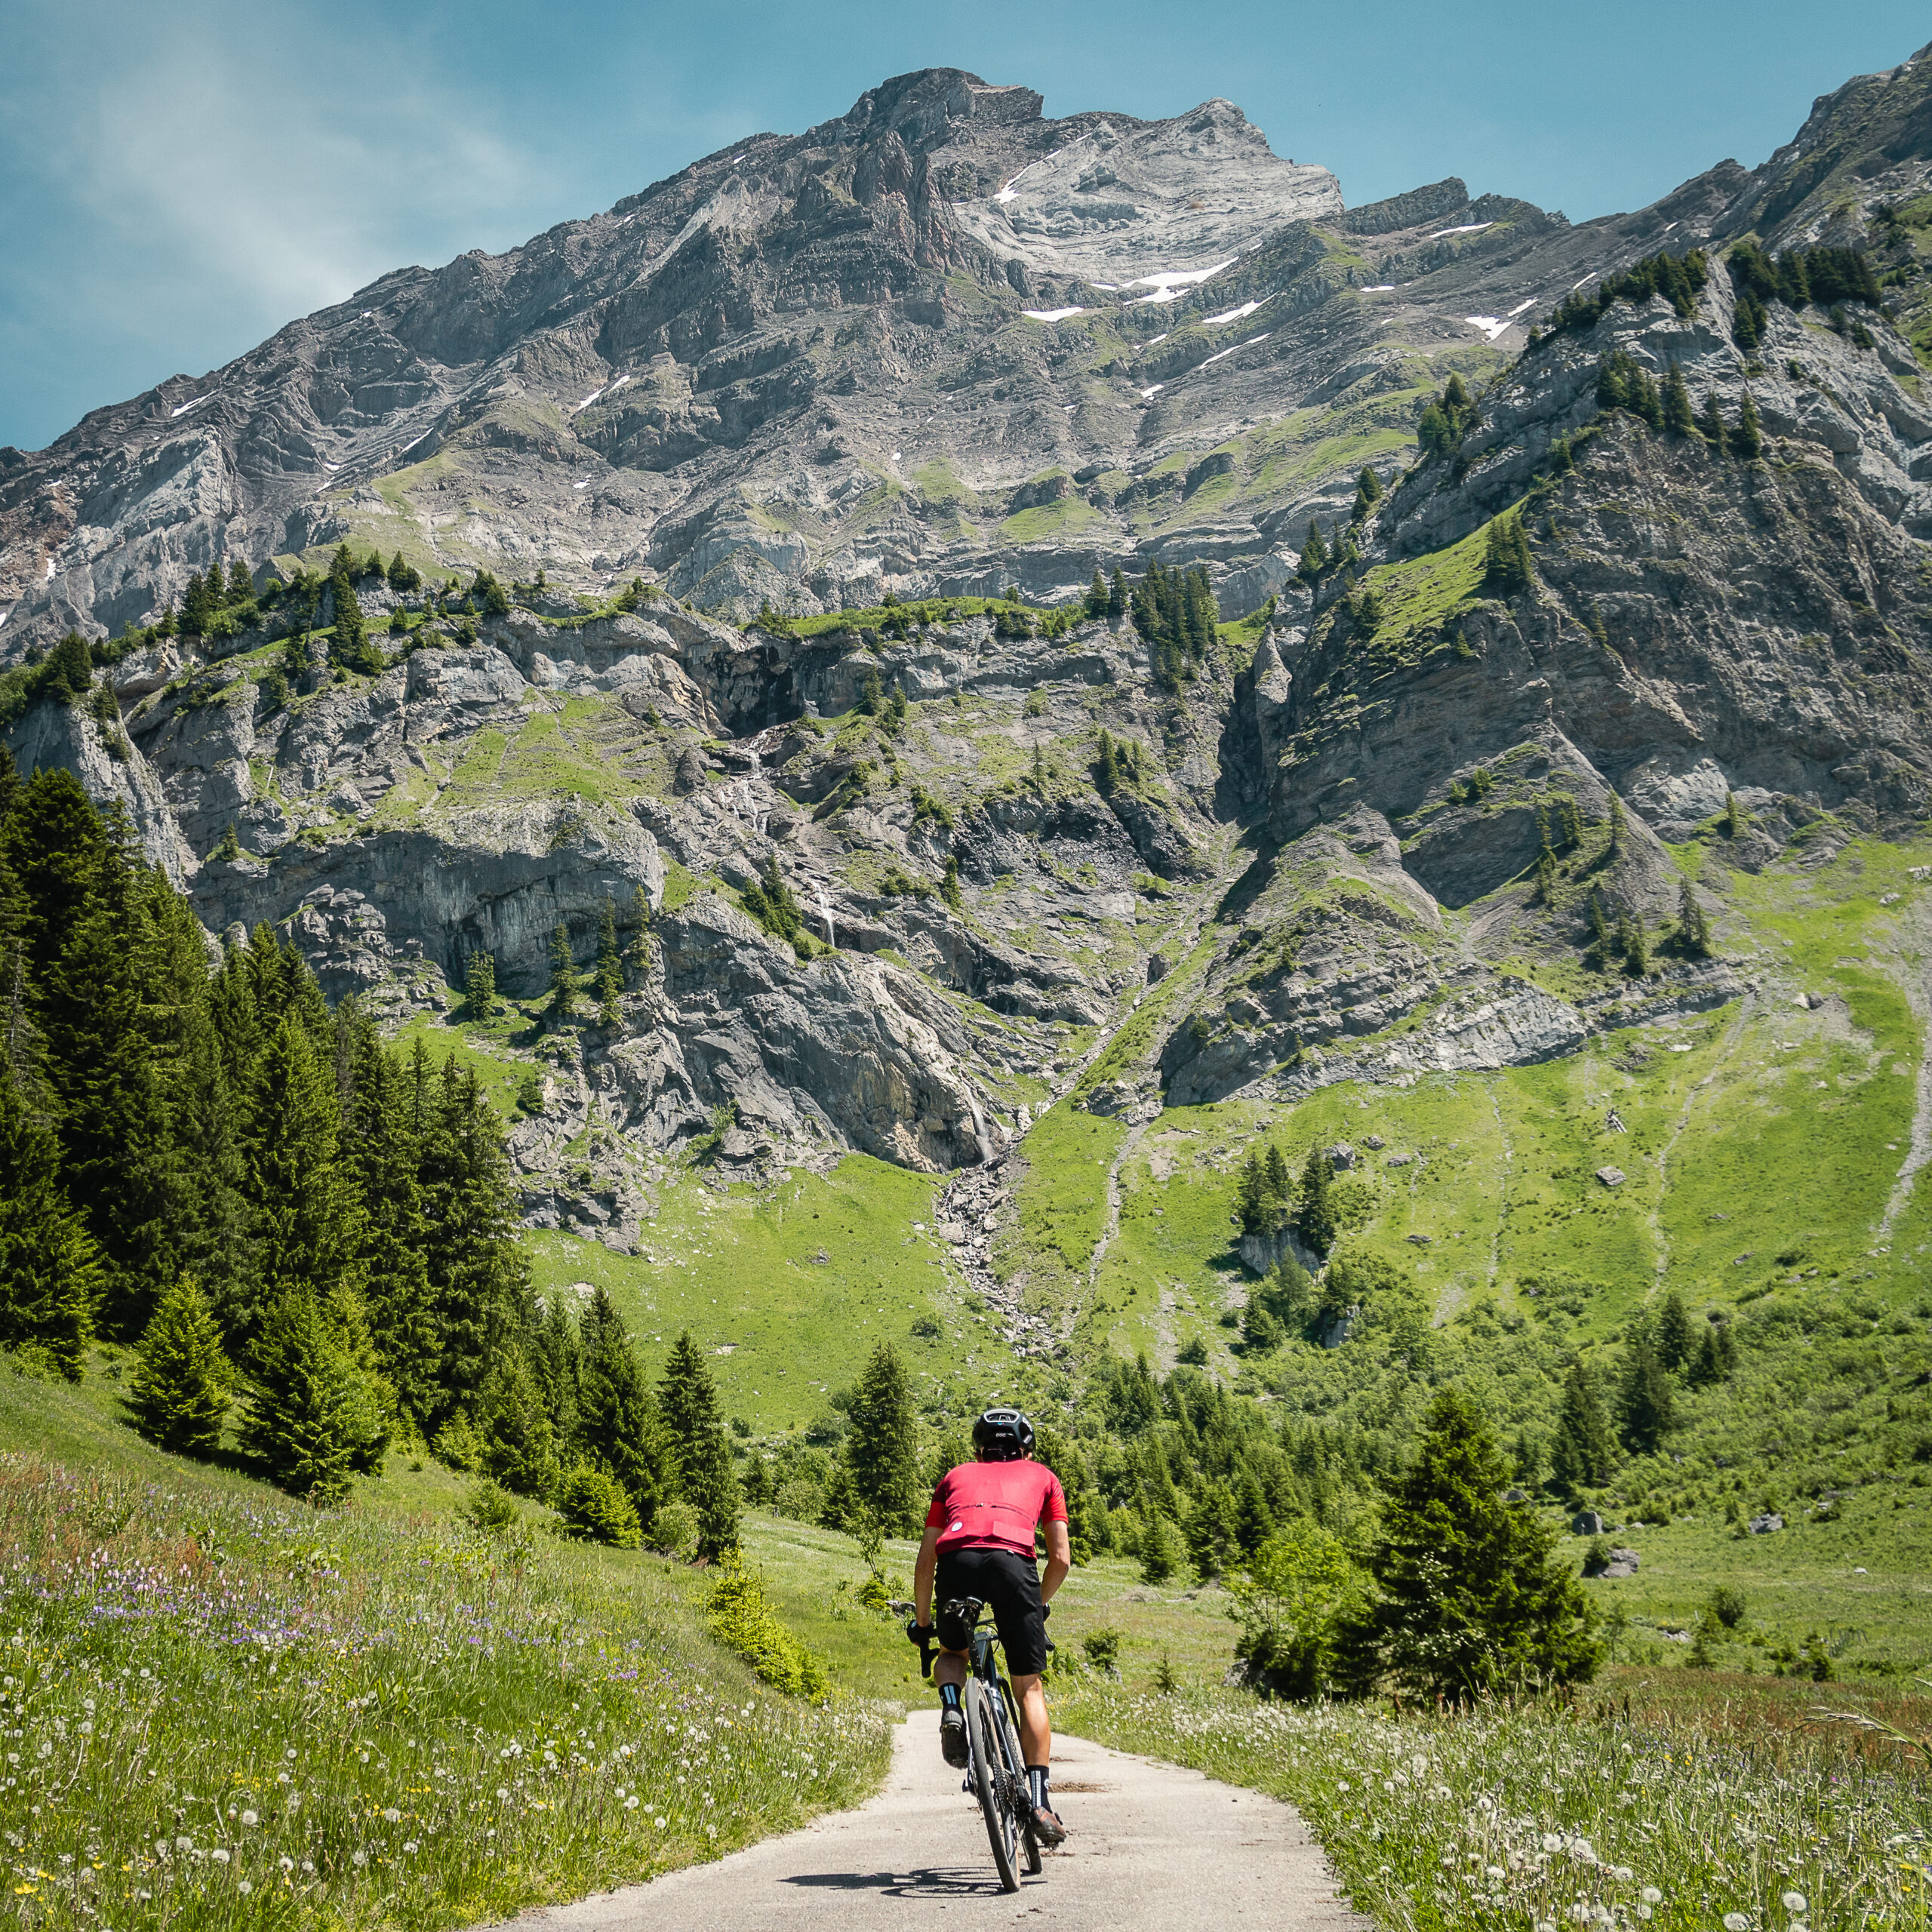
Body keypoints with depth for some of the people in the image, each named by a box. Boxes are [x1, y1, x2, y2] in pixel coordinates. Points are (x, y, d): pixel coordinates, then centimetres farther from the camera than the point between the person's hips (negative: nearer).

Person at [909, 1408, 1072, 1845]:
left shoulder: (956, 1476, 34)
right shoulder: (1042, 1477, 32)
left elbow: (925, 1561, 30)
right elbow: (1061, 1559, 24)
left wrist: (922, 1623, 39)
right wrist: (1039, 1605, 41)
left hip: (956, 1562, 1)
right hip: (1013, 1562, -1)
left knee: (951, 1652, 31)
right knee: (1029, 1688, 13)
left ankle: (951, 1709, 1)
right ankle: (1039, 1801, 3)